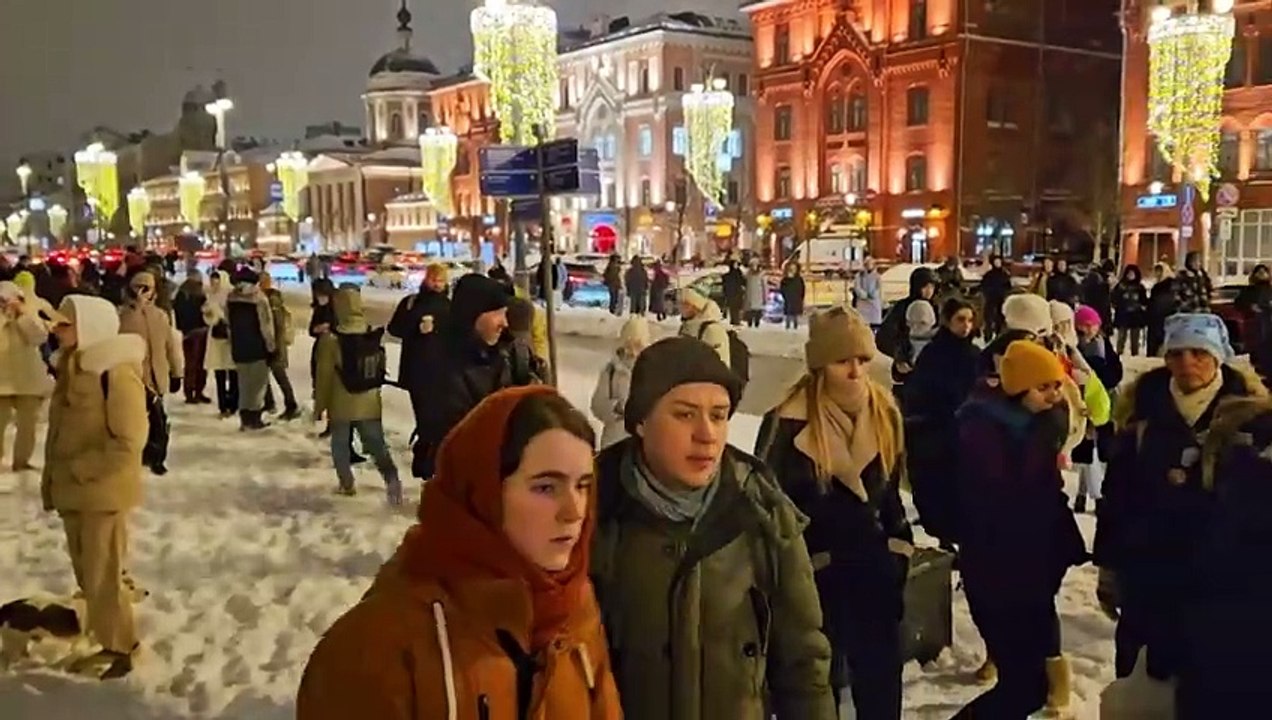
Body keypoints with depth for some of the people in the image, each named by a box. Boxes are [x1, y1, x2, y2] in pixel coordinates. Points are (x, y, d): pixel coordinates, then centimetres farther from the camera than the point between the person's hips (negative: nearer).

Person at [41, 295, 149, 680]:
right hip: (74, 491, 9)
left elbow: (129, 442, -21)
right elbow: (60, 429, 16)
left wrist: (83, 470, -17)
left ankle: (118, 649, 15)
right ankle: (111, 641, 30)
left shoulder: (116, 372, -18)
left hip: (103, 492, -9)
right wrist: (53, 479, 12)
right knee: (86, 573, 17)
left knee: (101, 575, 0)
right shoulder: (72, 367, 9)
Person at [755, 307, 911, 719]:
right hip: (813, 571, -5)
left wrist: (899, 546, 13)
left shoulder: (884, 412, 1)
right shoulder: (790, 423, -17)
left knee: (882, 678, 15)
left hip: (873, 566, 5)